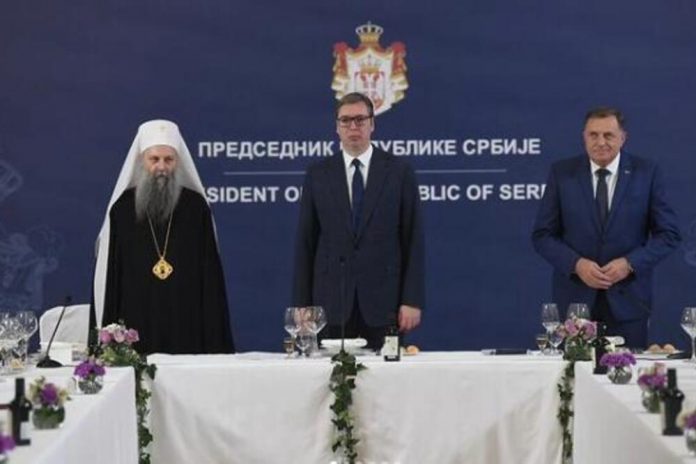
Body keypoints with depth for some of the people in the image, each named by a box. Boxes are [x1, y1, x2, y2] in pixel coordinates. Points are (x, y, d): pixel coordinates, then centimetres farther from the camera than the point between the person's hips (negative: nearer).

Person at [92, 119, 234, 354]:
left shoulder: (195, 206, 5)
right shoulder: (122, 208, 5)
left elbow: (210, 272, 5)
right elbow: (108, 276, 6)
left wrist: (216, 341, -2)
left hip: (187, 328, 0)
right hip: (136, 327, 0)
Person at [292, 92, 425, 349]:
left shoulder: (399, 172, 4)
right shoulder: (318, 175, 7)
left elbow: (413, 239, 2)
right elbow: (306, 242, 7)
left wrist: (412, 300, -4)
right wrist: (301, 305, 2)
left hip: (383, 301, -1)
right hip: (332, 302, 1)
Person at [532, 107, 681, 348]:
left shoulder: (647, 173, 1)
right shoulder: (562, 173, 2)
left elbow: (668, 233, 3)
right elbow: (543, 235, 3)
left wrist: (630, 263, -11)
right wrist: (576, 264, -13)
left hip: (627, 300, 0)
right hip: (574, 297, 0)